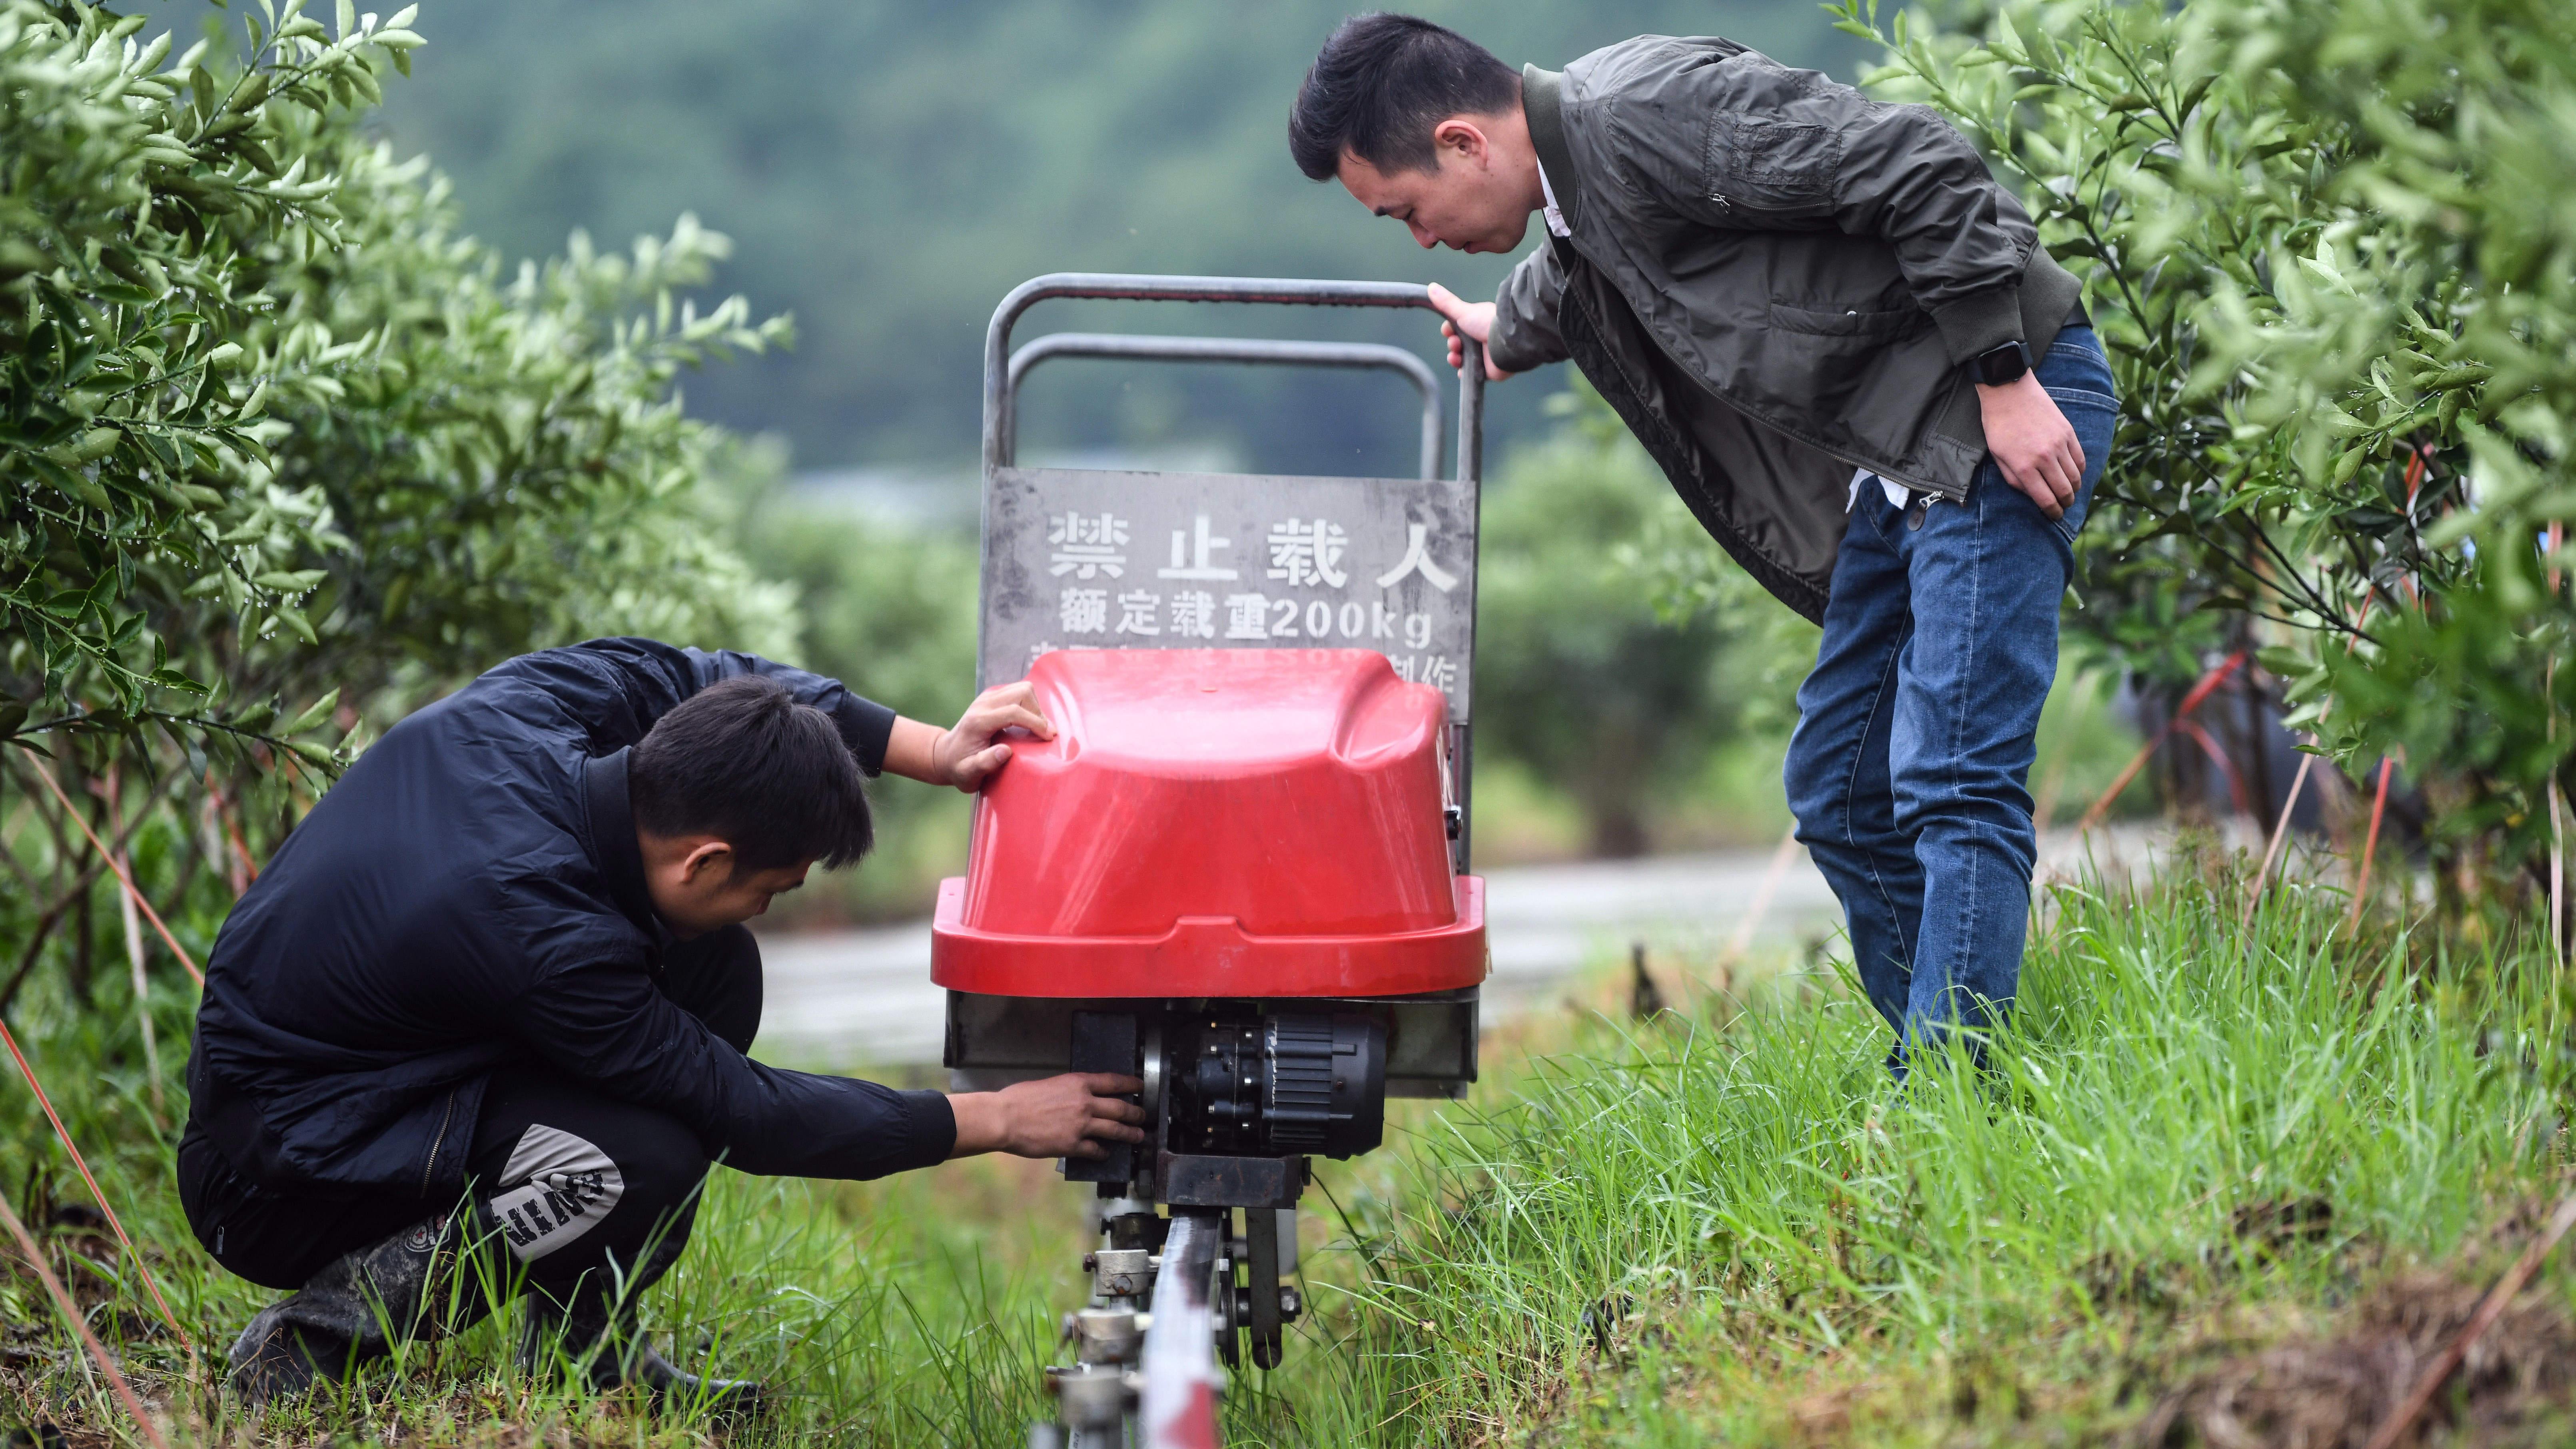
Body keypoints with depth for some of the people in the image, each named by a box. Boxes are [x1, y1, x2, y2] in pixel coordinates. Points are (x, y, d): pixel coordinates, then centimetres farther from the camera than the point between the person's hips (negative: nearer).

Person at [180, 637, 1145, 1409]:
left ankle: (582, 1347, 9)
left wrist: (939, 752, -2)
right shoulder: (547, 942, -32)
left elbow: (702, 678, 9)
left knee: (712, 971, 2)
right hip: (266, 1189, -9)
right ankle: (314, 1344, -11)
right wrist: (996, 1120, -13)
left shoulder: (523, 705, -11)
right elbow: (744, 1114, -20)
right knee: (646, 1167, -30)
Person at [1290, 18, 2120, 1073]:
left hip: (2007, 415, -10)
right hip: (1901, 459, 10)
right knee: (1838, 793, 11)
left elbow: (1927, 170, -24)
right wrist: (1506, 333, 57)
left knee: (1952, 780, -15)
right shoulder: (1572, 196, 9)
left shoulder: (1647, 113, -21)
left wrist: (2005, 382, -22)